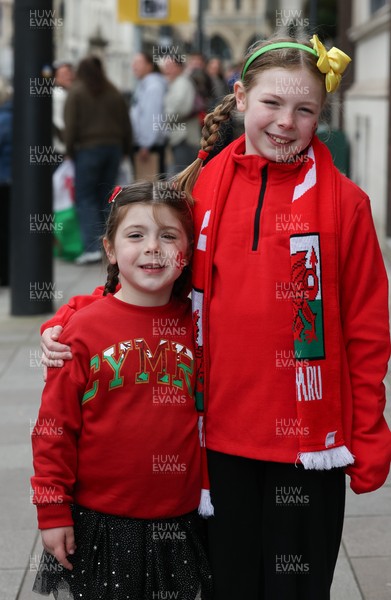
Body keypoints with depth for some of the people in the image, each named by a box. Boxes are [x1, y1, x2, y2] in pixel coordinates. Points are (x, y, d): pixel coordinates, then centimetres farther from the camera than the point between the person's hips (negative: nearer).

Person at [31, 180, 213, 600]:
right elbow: (54, 427, -6)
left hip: (179, 523, 2)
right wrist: (52, 510, -6)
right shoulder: (84, 329, -9)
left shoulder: (198, 325, -1)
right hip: (100, 524, -2)